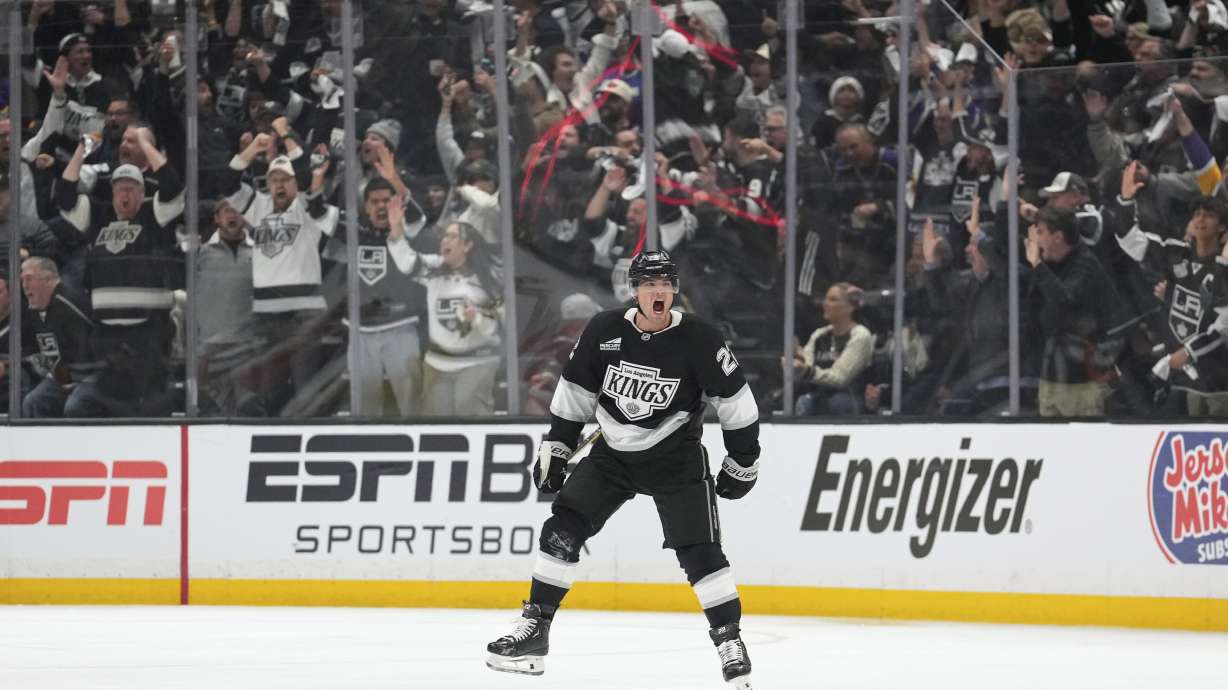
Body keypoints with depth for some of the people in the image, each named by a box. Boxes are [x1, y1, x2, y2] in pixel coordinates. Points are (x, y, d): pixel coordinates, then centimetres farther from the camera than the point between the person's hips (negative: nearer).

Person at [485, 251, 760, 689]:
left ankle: (730, 642, -3)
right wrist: (555, 447, 5)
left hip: (674, 458, -3)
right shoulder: (604, 332, -10)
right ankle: (533, 631, 7)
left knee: (699, 551, -13)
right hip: (613, 452, 3)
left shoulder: (698, 340, -17)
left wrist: (744, 461, -3)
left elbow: (736, 399, -7)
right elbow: (575, 391, 4)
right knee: (562, 530, -2)